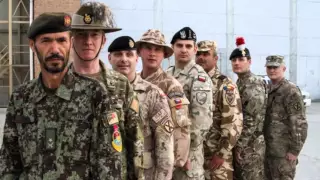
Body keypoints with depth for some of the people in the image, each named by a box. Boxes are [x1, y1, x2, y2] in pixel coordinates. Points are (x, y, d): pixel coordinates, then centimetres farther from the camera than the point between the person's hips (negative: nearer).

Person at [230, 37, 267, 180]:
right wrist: (237, 144, 12)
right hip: (239, 143, 9)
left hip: (250, 145, -9)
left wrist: (240, 145, -19)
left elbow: (253, 119, -21)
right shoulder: (238, 84, 12)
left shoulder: (255, 84, -15)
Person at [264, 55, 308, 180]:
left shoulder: (291, 91, -14)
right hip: (268, 148, 8)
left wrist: (295, 150, -18)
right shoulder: (268, 89, 11)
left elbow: (300, 123, -17)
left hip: (283, 150, -8)